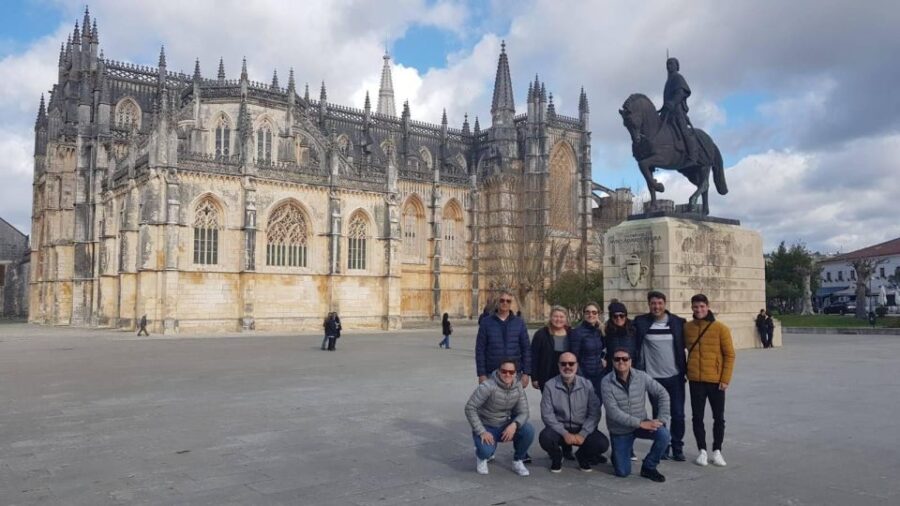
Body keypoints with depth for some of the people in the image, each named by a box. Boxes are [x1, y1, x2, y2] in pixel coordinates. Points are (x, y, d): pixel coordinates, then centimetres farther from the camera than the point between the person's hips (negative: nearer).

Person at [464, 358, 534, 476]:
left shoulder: (518, 388, -6)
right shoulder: (488, 386, -22)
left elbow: (523, 412, -6)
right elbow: (470, 408, -21)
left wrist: (514, 424, -29)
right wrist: (482, 432, -25)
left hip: (505, 427, 4)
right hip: (486, 427, -4)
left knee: (529, 430, -23)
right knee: (486, 451, -33)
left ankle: (518, 461, 3)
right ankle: (482, 456, 8)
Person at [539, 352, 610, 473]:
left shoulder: (587, 385, -3)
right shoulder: (550, 386, -7)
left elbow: (594, 413, -6)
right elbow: (547, 414, -10)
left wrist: (583, 434, -18)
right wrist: (564, 433, -19)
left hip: (582, 429, 1)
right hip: (559, 429, -1)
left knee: (602, 443, -23)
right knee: (545, 437, -32)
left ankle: (582, 456, 13)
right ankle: (556, 458, 6)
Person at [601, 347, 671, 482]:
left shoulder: (641, 376, -10)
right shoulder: (606, 382, -18)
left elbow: (662, 394, -7)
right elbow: (613, 412, -24)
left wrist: (662, 419, -19)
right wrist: (640, 423, -29)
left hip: (641, 423, 2)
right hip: (619, 430, -2)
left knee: (664, 435, -27)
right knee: (622, 472, -5)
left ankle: (649, 467, -1)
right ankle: (618, 454, 33)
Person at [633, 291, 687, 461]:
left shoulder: (678, 322, -1)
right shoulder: (641, 322, -4)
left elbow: (686, 344, 7)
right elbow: (636, 347, -1)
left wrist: (686, 369, 3)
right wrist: (638, 372, -6)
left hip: (675, 376, 1)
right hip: (653, 377, 0)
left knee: (678, 414, 4)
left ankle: (677, 448, 19)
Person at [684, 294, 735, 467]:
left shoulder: (721, 328, -7)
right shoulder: (687, 328, 0)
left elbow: (729, 354, -5)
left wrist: (725, 379, -9)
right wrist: (685, 372, 8)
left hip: (716, 381, -2)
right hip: (696, 381, 2)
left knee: (718, 417, 9)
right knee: (697, 417, 7)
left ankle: (717, 451, 23)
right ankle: (702, 451, 20)